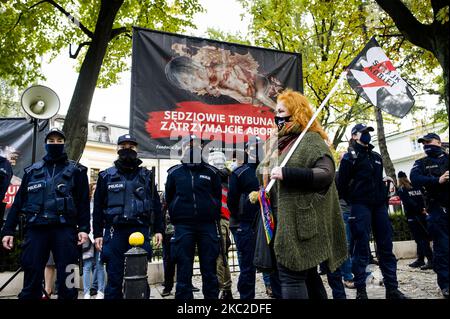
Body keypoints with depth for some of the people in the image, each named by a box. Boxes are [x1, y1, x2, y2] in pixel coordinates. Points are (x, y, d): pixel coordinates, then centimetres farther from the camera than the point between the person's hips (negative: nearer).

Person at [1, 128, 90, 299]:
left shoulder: (76, 170, 8)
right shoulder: (32, 171, 16)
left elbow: (84, 202, 2)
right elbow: (18, 202, 14)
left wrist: (84, 228, -7)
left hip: (64, 229, -2)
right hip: (35, 229, 2)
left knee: (66, 280, 1)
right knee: (31, 280, 5)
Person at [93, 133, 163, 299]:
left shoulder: (146, 175, 11)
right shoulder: (106, 176, 9)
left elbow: (155, 204, 11)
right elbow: (98, 207, 9)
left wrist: (158, 229, 5)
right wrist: (97, 234, 3)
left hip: (140, 230, 0)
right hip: (114, 231, 0)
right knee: (114, 277, 4)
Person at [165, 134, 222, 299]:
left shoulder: (211, 172, 8)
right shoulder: (174, 172, 8)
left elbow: (218, 197, 11)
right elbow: (169, 199, 13)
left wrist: (212, 216, 6)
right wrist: (177, 218, 11)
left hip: (208, 226, 0)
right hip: (183, 227, 0)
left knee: (209, 269, 6)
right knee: (184, 269, 3)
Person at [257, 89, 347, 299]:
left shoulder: (310, 140, -8)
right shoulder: (276, 142, 18)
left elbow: (326, 173, -21)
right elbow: (263, 172, 32)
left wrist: (286, 173, -25)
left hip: (299, 220, -8)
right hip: (282, 218, 8)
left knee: (291, 275, -8)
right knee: (306, 274, 15)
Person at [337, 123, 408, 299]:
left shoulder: (376, 157, 20)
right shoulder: (350, 157, 0)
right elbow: (342, 185, -5)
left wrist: (384, 201, 14)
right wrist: (352, 202, -4)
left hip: (379, 206, 6)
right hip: (360, 207, -6)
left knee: (386, 247, 5)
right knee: (361, 248, -4)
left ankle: (392, 289, 13)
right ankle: (360, 291, 3)